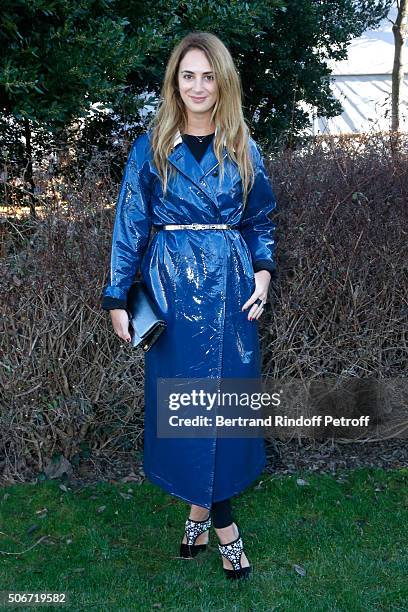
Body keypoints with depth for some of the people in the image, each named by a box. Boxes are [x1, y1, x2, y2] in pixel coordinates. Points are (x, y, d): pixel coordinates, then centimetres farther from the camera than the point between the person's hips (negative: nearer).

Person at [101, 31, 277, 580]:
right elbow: (129, 226, 1)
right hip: (173, 287, -1)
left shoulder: (244, 149, 7)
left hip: (231, 289, 2)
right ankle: (223, 524, 20)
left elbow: (261, 222, 13)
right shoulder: (150, 148, 2)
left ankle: (201, 507, 26)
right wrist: (118, 299, -3)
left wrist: (263, 273, -3)